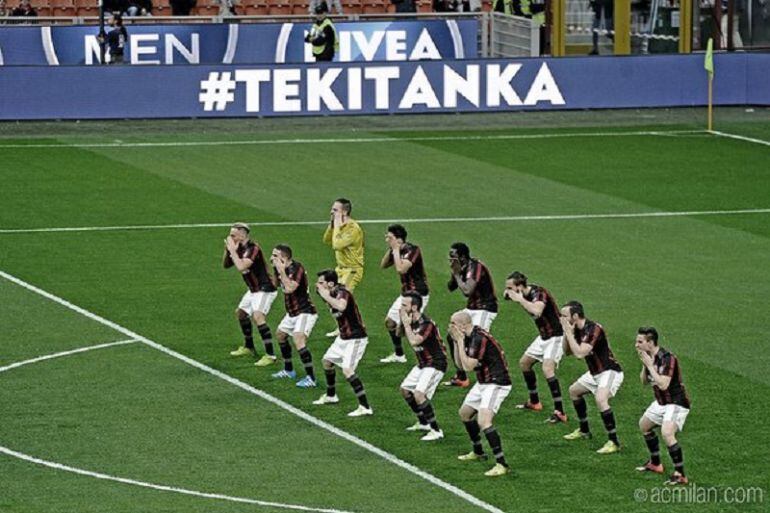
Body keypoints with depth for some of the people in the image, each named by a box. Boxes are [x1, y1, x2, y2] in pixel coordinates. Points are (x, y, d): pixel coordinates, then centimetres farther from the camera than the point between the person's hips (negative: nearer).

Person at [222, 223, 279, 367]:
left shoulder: (253, 248, -22)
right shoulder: (240, 248, 5)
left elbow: (241, 267, -34)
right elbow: (226, 265, 14)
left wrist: (232, 250, -25)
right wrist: (227, 250, -3)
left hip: (265, 289, -11)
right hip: (253, 289, 11)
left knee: (258, 317, -25)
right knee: (241, 313, 23)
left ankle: (270, 355, -27)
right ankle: (248, 347, 42)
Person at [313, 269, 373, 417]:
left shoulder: (342, 293, -24)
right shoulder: (333, 293, 3)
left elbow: (341, 306, -46)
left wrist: (326, 296, -35)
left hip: (355, 338, -10)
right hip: (343, 337, 10)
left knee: (347, 370, -22)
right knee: (327, 361, 25)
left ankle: (365, 407, -23)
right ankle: (331, 396, 46)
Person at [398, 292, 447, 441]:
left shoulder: (426, 324, -26)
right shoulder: (412, 321, 2)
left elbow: (414, 341, -38)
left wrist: (406, 324, -26)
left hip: (435, 364, -10)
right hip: (422, 363, 10)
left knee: (419, 394, -23)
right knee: (405, 389, 18)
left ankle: (436, 431, -15)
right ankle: (423, 423, 33)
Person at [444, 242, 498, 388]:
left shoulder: (475, 267, -21)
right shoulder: (462, 267, 6)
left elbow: (467, 291, -30)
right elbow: (450, 287, 12)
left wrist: (457, 274, -19)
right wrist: (454, 273, -6)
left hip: (485, 309, -10)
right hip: (471, 307, 10)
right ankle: (461, 377, 24)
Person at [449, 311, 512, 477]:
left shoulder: (479, 338, -22)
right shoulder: (469, 337, 7)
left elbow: (468, 366, -24)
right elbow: (460, 364, 10)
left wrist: (460, 341, -19)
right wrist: (456, 342, -1)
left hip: (496, 384, -11)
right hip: (483, 382, 11)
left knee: (483, 421, -25)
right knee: (465, 413, 25)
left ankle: (502, 464, -25)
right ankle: (478, 452, 41)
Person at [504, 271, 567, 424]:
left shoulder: (538, 293, -25)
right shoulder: (527, 293, 0)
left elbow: (536, 310, -45)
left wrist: (519, 299, -34)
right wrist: (508, 296, -5)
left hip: (556, 336, -10)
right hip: (543, 336, 10)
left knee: (547, 369, -24)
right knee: (524, 363, 19)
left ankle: (560, 413, -25)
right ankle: (534, 402, 35)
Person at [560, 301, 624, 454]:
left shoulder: (593, 329, -25)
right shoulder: (577, 329, 2)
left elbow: (580, 353, -34)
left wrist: (568, 332, -27)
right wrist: (566, 333, -7)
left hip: (610, 371, -11)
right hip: (595, 372, 11)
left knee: (601, 399, -32)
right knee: (574, 391, 25)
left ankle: (614, 442, -27)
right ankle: (584, 431, 40)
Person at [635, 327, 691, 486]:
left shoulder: (667, 358, -25)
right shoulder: (649, 357, 2)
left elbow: (663, 384, -33)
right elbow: (644, 382, 9)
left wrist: (650, 365, -27)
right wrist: (645, 366, -8)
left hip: (676, 403, -10)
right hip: (661, 402, 10)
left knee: (667, 433, -28)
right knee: (644, 425, 26)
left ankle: (680, 475, -21)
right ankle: (655, 463, 43)